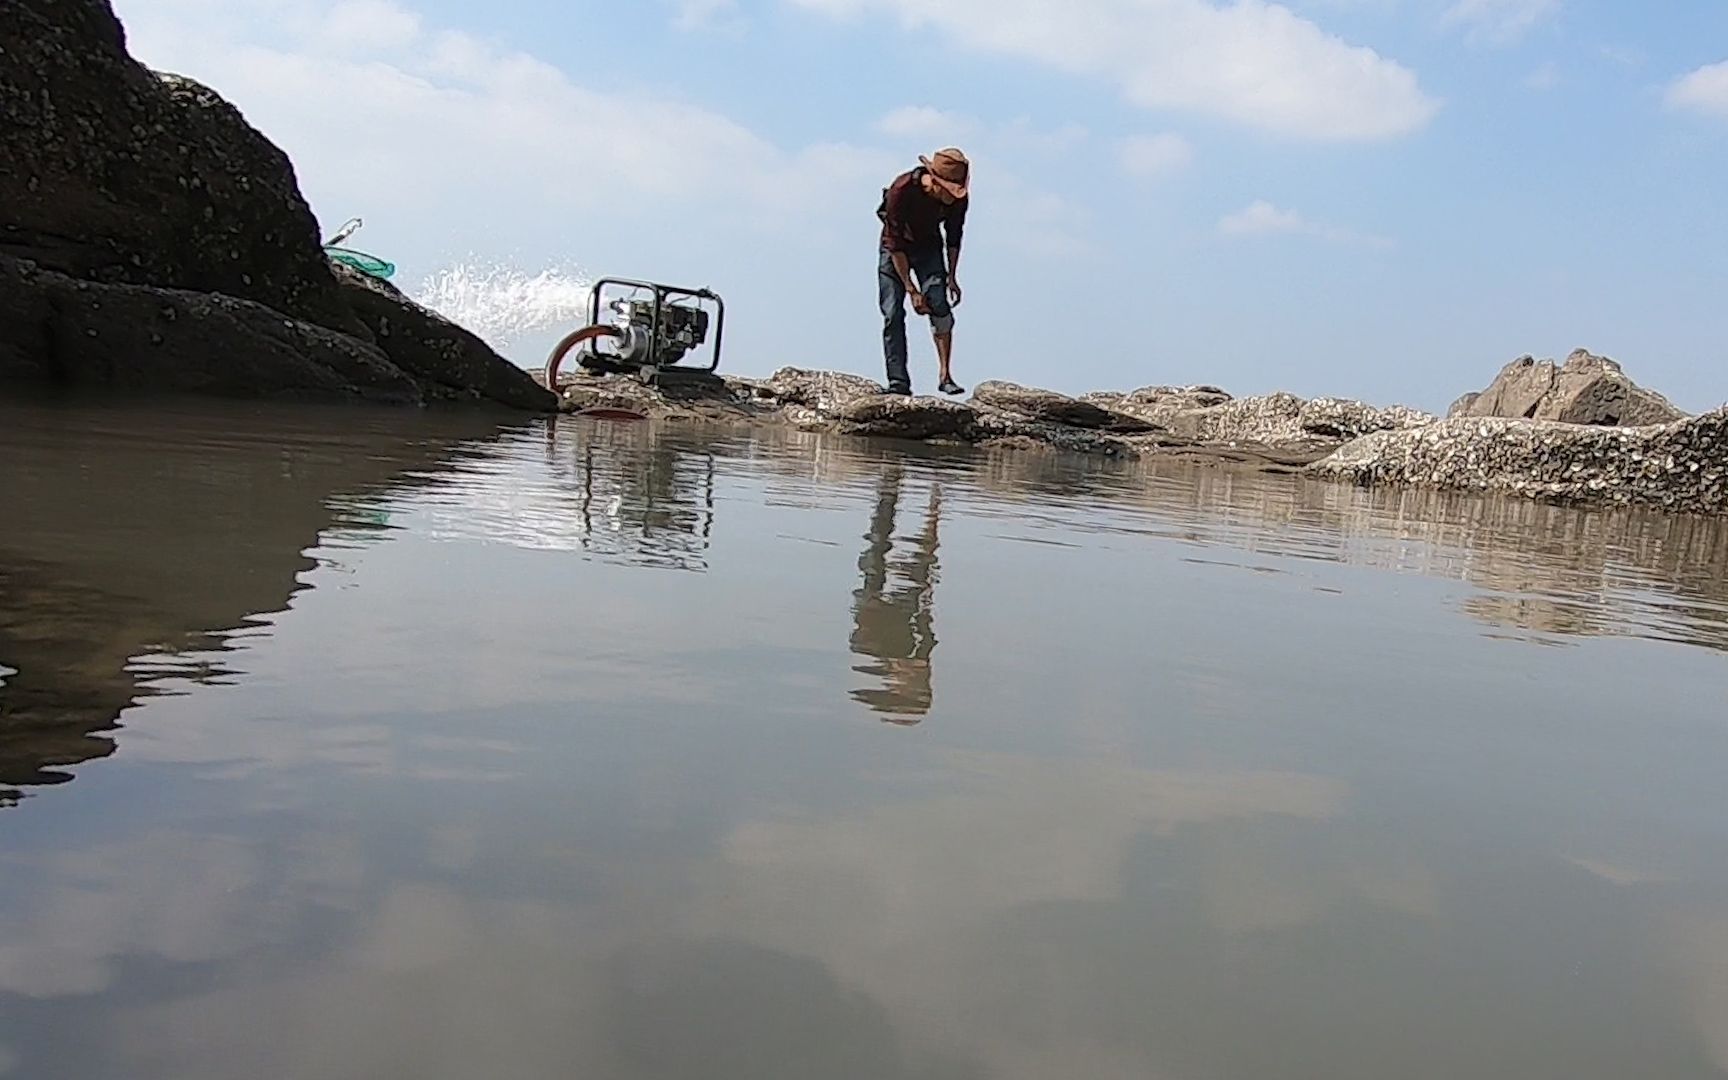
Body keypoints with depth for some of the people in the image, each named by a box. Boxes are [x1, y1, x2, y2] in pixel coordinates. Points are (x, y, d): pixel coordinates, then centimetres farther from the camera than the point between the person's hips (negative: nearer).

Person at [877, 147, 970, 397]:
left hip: (928, 247, 2)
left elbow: (954, 236, -2)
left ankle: (945, 376, -10)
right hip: (895, 249, -2)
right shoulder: (901, 190, -33)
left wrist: (952, 276, -6)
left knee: (940, 307, -14)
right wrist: (912, 291, -28)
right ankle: (898, 381, -8)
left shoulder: (959, 197, -21)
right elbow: (896, 244, -27)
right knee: (893, 313, -10)